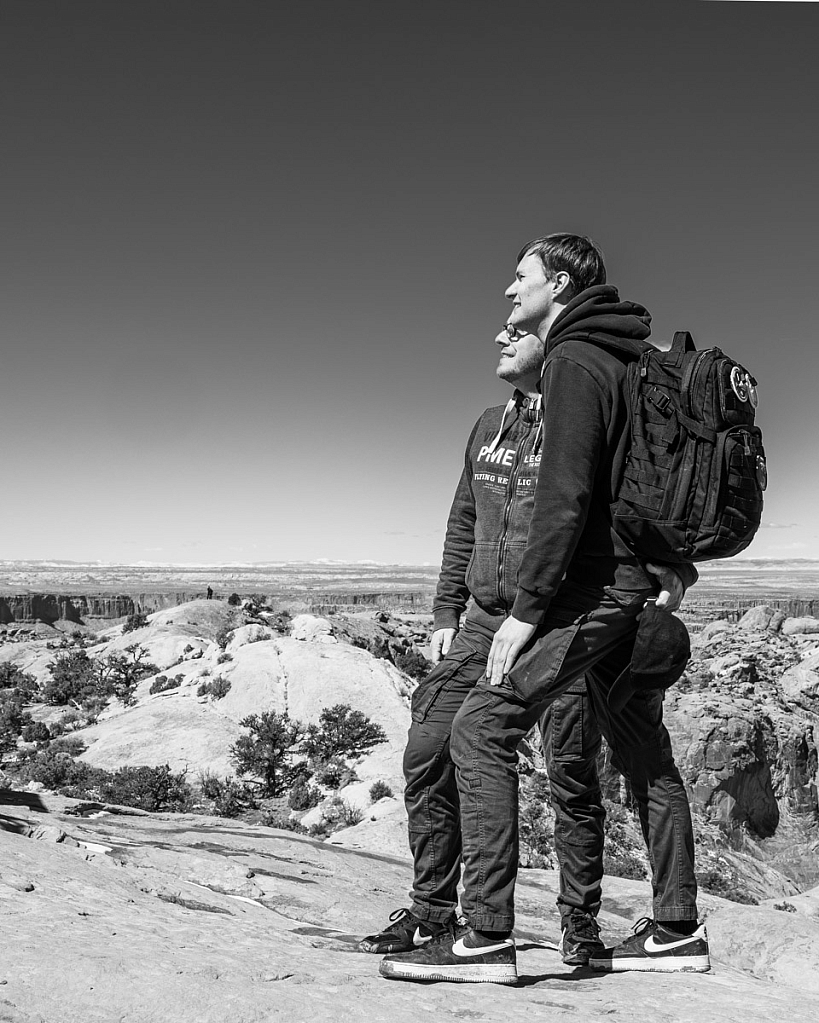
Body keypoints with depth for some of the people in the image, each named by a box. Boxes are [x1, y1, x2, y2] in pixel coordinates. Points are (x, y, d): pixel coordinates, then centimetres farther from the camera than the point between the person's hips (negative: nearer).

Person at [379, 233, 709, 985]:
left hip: (594, 583, -10)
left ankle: (487, 937, -10)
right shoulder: (635, 360, 18)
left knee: (482, 730, -10)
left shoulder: (574, 363, -11)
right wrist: (674, 556, 26)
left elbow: (564, 495, -20)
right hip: (642, 584, 10)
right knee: (643, 748, 15)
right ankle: (677, 931, 25)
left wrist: (527, 608, -20)